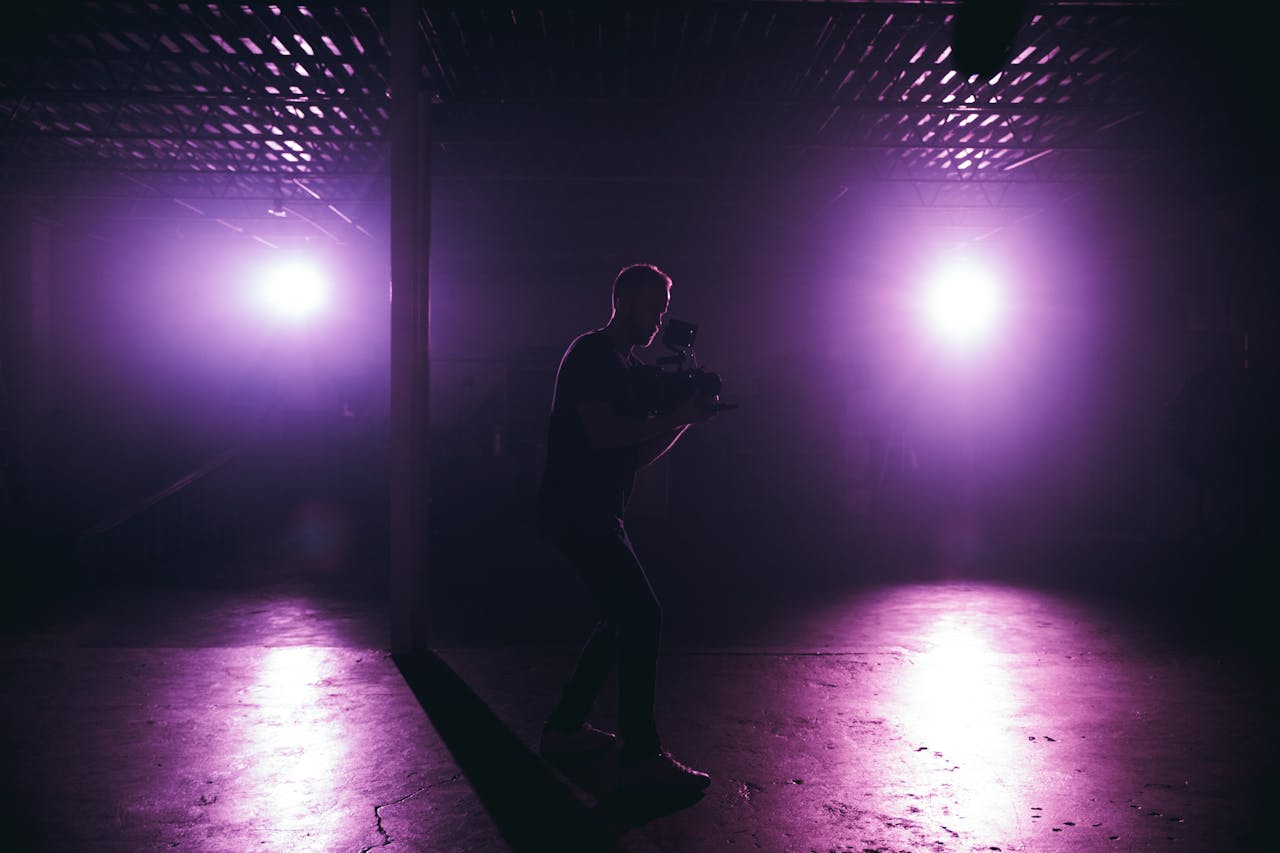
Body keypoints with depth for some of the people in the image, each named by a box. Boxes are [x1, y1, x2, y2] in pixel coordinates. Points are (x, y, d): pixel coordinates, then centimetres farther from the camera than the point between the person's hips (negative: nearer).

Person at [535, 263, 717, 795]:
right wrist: (676, 418, -17)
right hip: (577, 508, -10)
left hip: (597, 512, 10)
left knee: (624, 619, 14)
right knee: (642, 616, -13)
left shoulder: (628, 368, 20)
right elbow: (602, 432, -21)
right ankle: (640, 757, -7)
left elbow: (641, 455, 17)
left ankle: (564, 728, 23)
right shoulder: (590, 353, -8)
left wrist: (685, 417, 4)